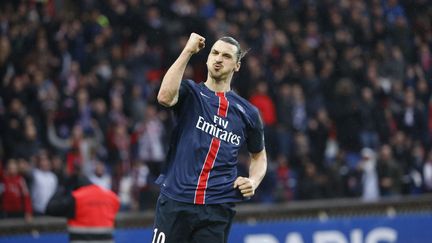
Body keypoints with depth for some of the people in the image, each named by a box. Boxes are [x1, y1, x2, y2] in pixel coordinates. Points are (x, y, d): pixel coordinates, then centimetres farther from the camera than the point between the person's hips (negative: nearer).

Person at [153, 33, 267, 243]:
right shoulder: (190, 93, 5)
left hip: (217, 210, 2)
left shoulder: (247, 113, 12)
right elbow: (165, 97, -19)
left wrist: (253, 181, 3)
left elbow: (259, 156, 25)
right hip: (174, 203, -2)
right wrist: (188, 51, -14)